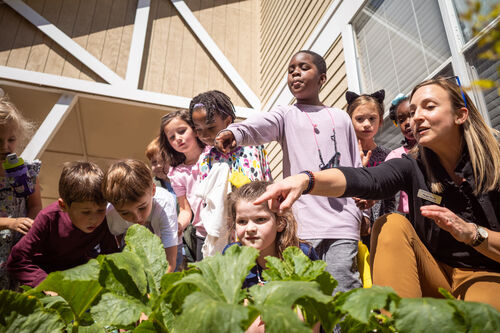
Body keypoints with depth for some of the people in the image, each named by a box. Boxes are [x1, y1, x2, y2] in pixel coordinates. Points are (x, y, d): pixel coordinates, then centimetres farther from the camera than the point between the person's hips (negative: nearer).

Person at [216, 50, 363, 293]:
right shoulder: (286, 115, 11)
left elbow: (355, 168, 21)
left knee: (343, 291, -3)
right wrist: (234, 132, -34)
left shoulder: (341, 118, 18)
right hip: (303, 224, -1)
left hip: (342, 221, 2)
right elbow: (258, 125, -13)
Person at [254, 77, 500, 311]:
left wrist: (470, 232, -26)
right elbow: (363, 180, -26)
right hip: (436, 276, 4)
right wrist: (305, 180, -43)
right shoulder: (413, 168, -4)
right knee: (393, 224, -24)